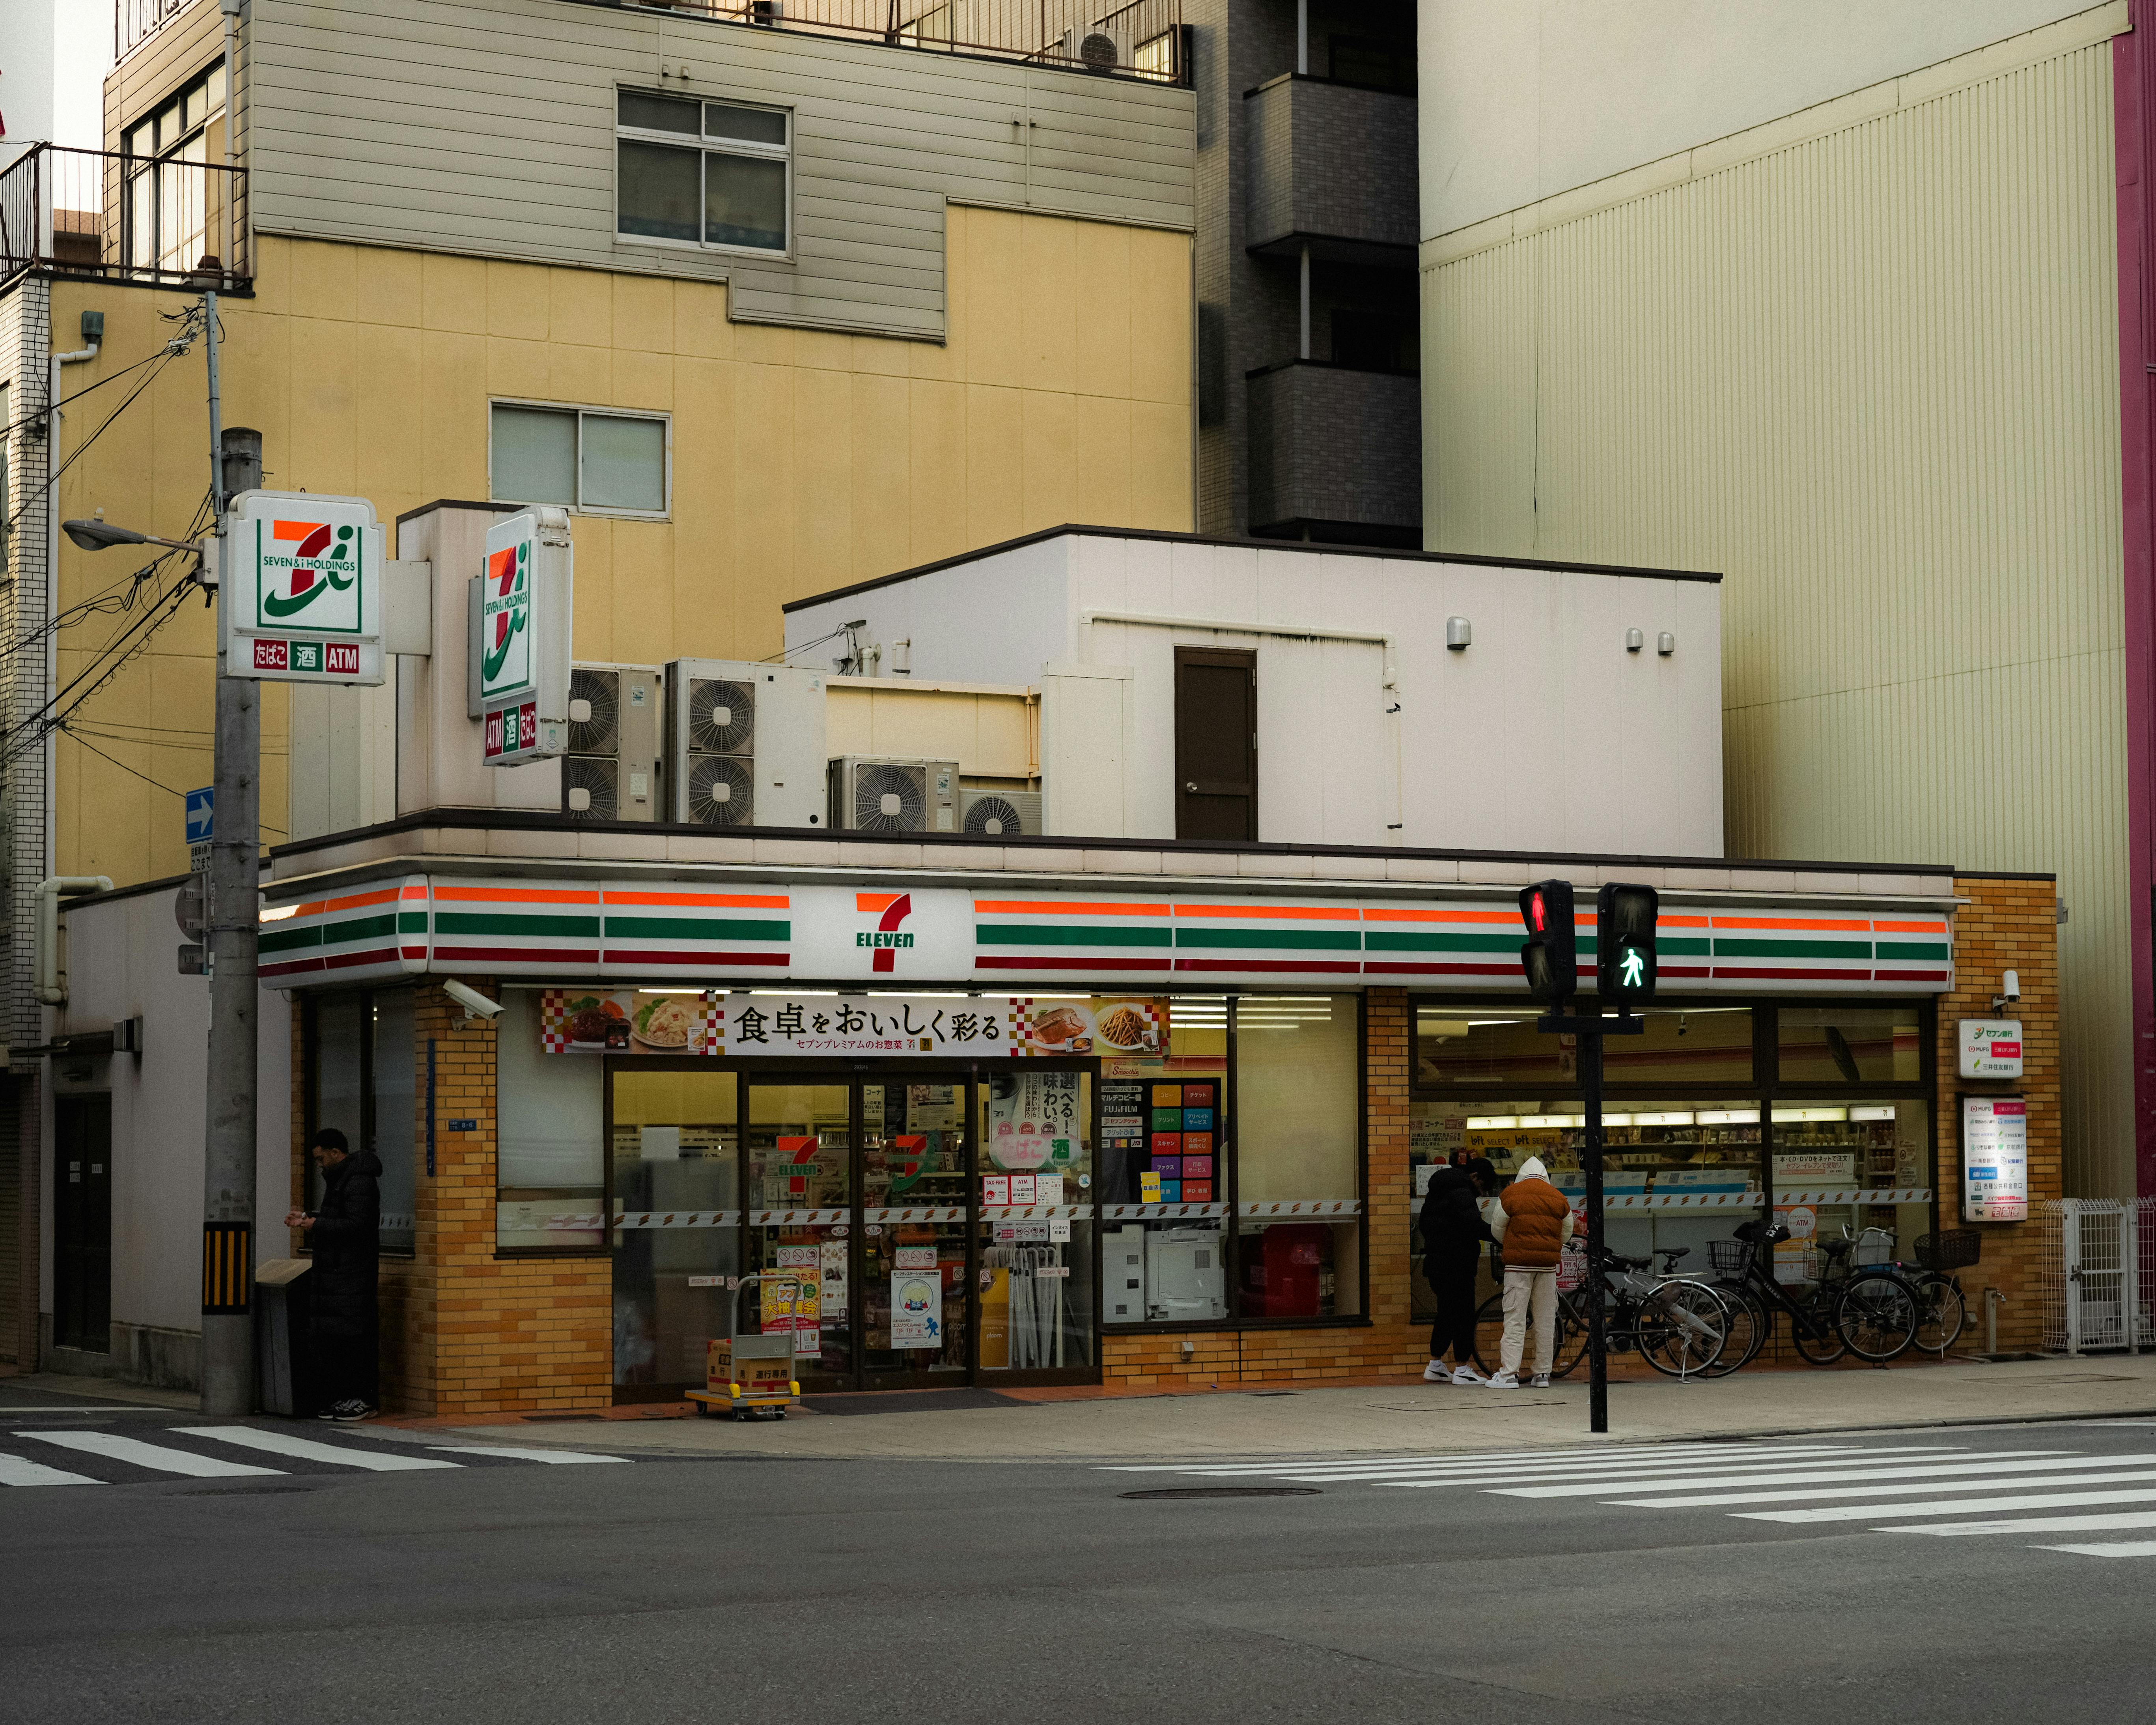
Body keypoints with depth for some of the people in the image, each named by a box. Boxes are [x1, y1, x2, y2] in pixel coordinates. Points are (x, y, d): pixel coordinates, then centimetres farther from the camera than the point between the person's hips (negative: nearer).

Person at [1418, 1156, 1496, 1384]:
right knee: (1463, 1314, -5)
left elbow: (1423, 1223, 26)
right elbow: (1473, 1226, -26)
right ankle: (1462, 1369, -3)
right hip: (1456, 1265, -10)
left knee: (1447, 1313, 17)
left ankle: (1435, 1367, 21)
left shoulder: (1436, 1193, 18)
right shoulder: (1462, 1192, -14)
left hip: (1436, 1260, 10)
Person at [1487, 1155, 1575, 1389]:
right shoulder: (1558, 1197, 9)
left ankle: (1509, 1374, -9)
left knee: (1515, 1318, -4)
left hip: (1519, 1262, -3)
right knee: (1546, 1319, 8)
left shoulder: (1511, 1194, 0)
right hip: (1548, 1264, 3)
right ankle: (1543, 1374, 10)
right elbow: (1567, 1232, 14)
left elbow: (1497, 1228, 5)